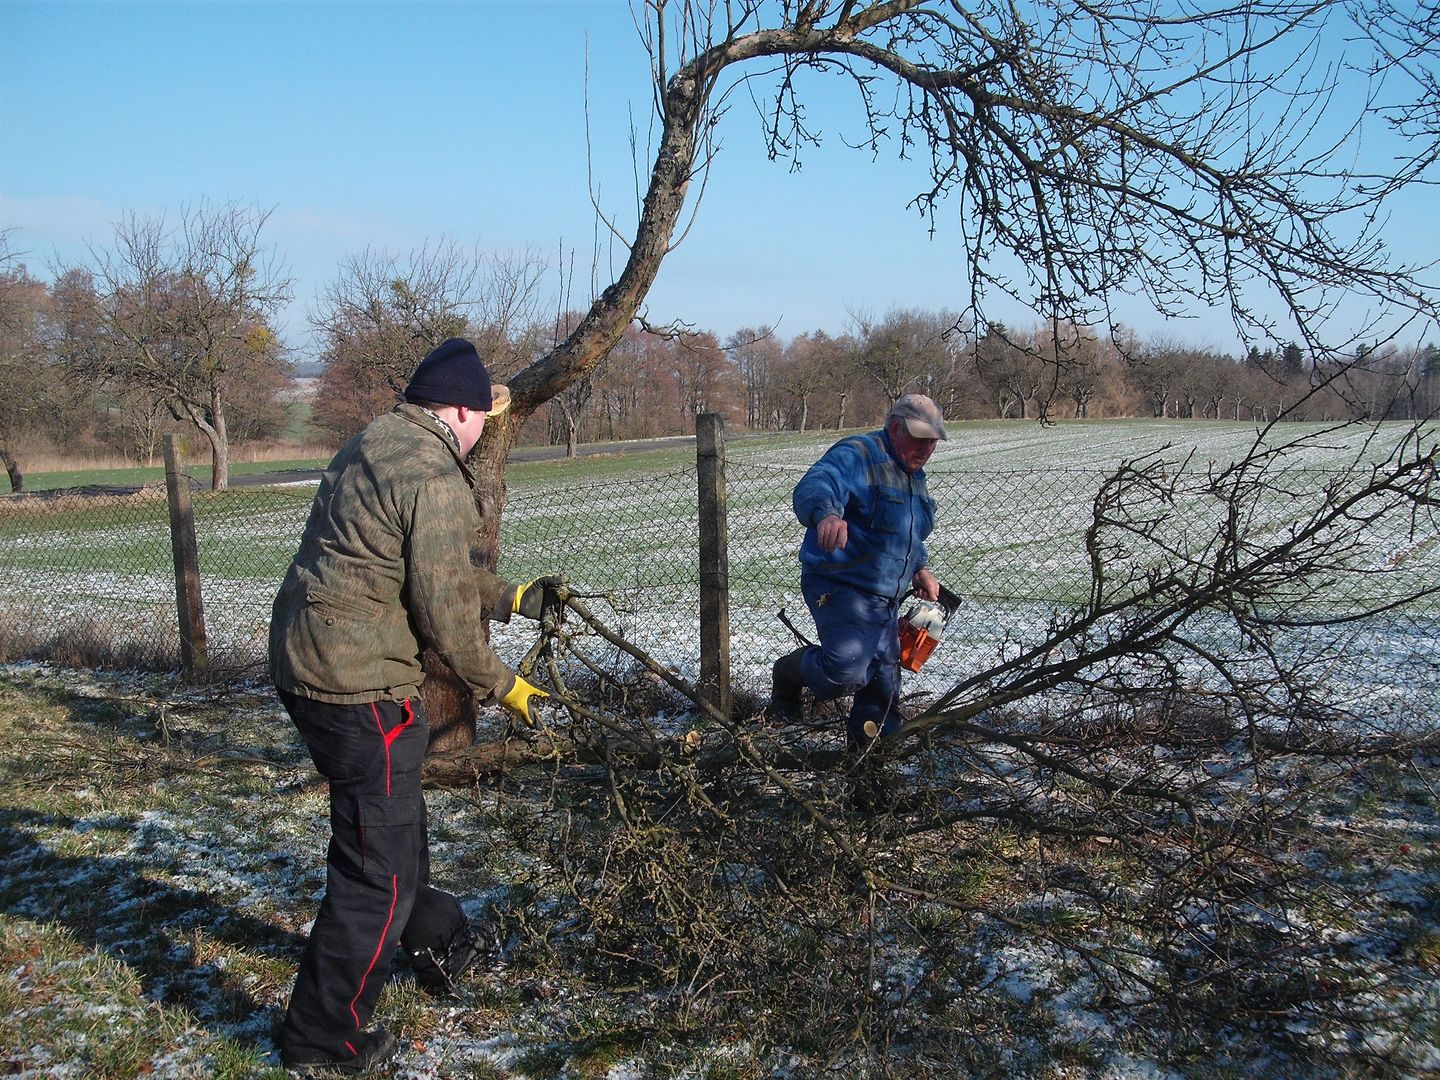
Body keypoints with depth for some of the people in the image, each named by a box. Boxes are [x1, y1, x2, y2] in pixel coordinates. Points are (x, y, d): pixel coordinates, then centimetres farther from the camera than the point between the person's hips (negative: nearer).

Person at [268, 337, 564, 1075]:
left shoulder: (374, 445, 13)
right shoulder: (436, 478, -17)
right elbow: (443, 611, -16)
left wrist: (516, 597, 23)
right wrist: (500, 686, -1)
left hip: (302, 664, 10)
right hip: (359, 683, -10)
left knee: (393, 819, 27)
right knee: (377, 863, 3)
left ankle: (440, 946, 48)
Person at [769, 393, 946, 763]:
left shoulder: (914, 476, 16)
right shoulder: (857, 455, -15)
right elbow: (814, 487, -35)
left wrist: (920, 569, 14)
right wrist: (826, 513, -56)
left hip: (886, 601, 9)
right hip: (842, 590, -9)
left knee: (883, 685, 12)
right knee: (845, 671, -23)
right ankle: (788, 674, 7)